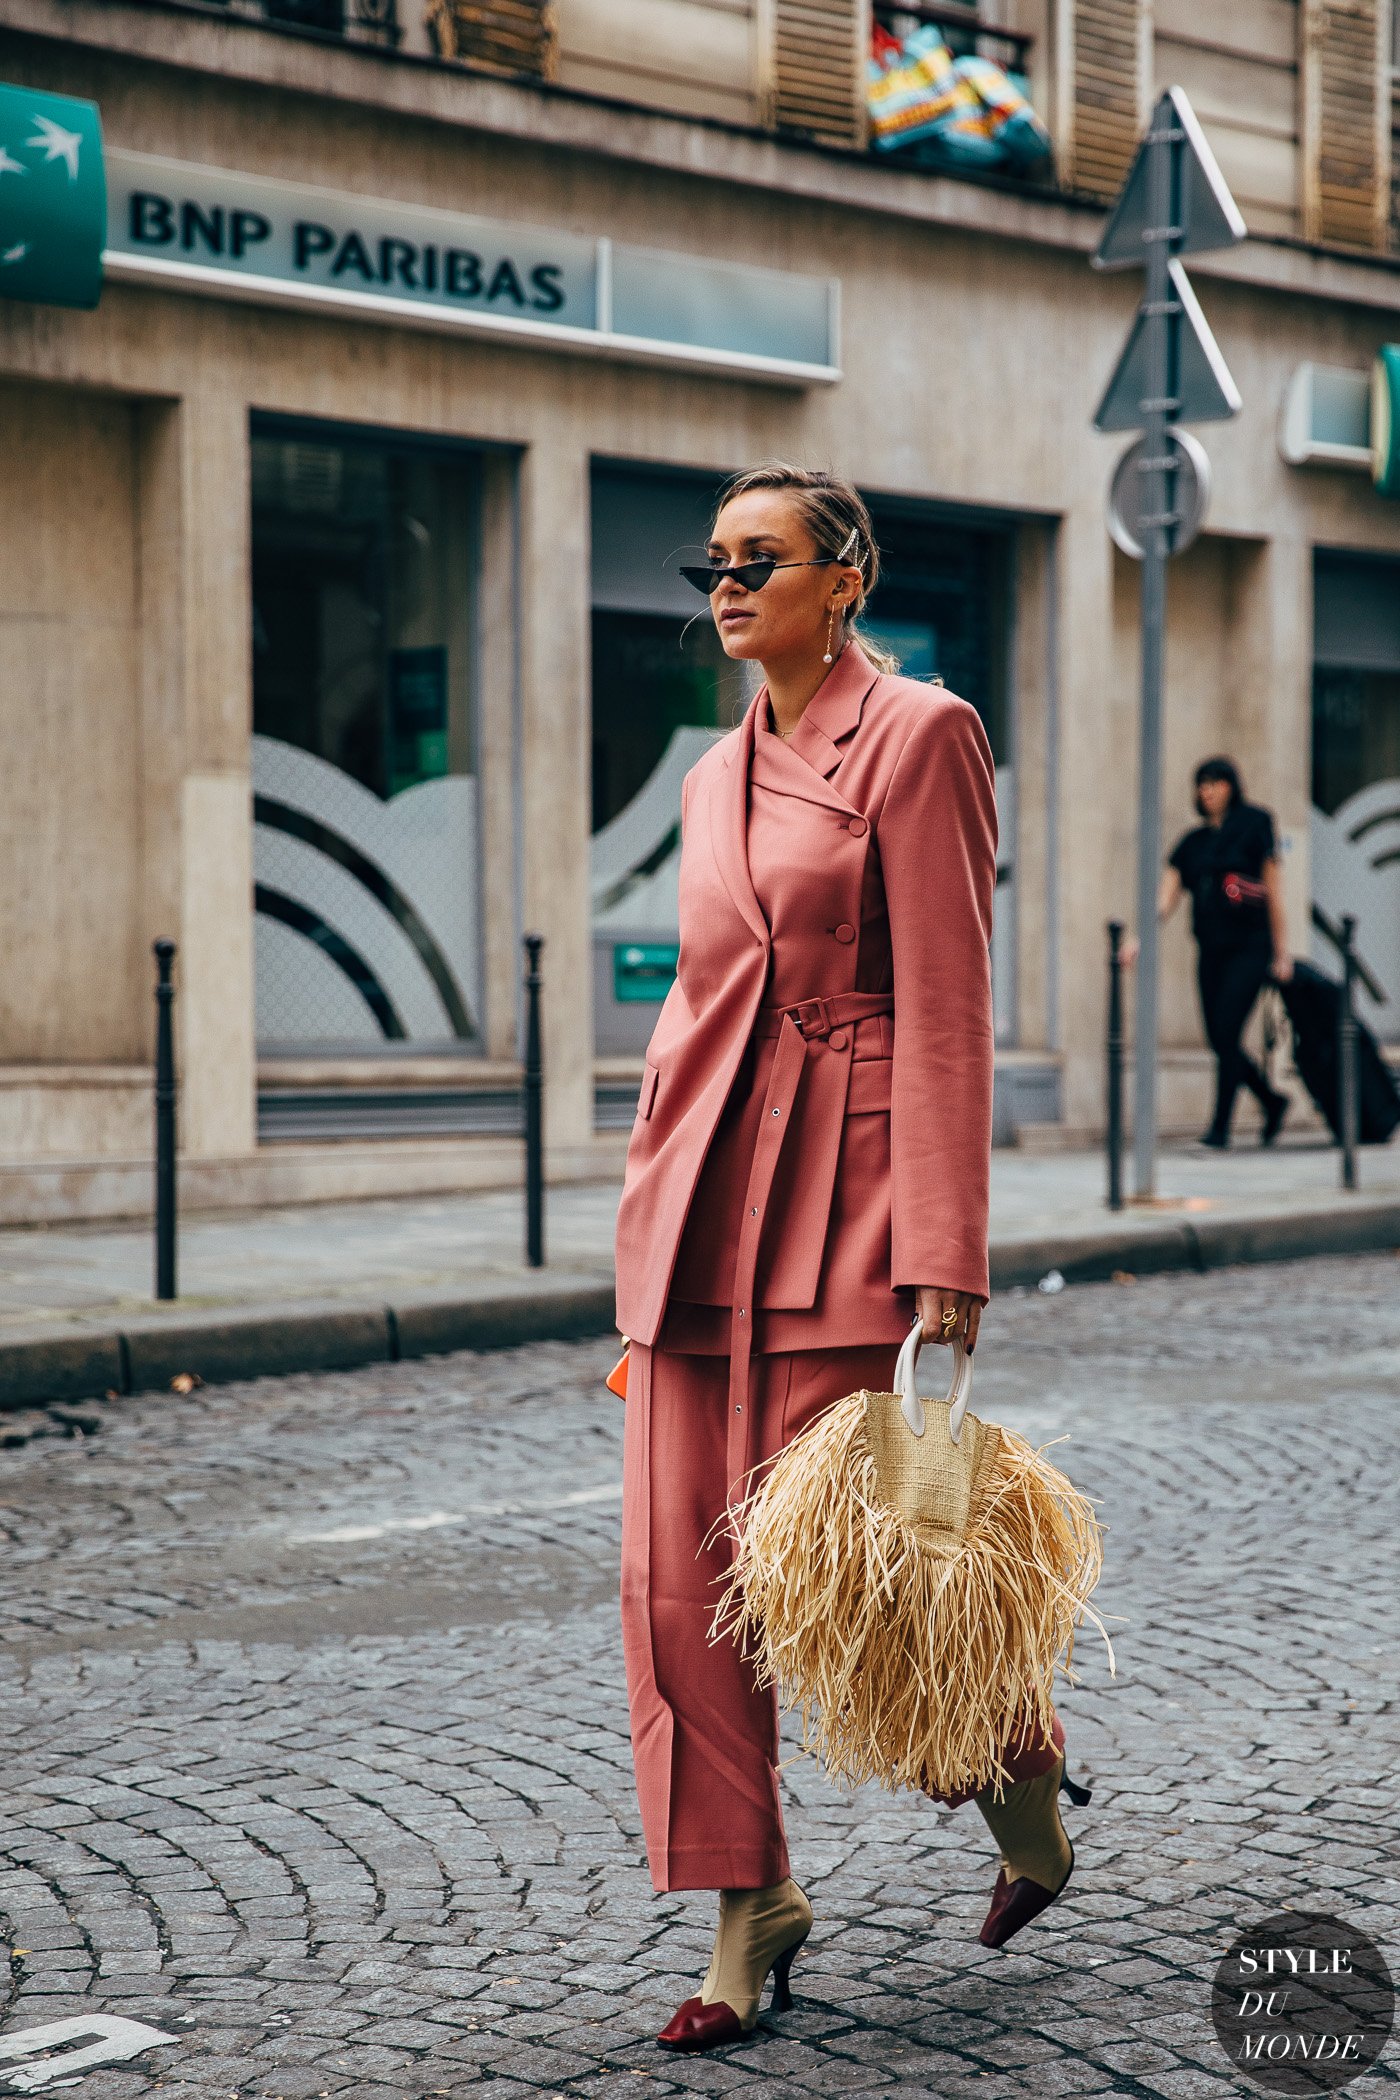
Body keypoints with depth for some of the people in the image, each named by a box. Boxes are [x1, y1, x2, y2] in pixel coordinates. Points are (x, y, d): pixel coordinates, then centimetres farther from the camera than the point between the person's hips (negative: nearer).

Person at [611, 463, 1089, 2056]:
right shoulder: (716, 778, 17)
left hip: (841, 1195, -7)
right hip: (696, 1200, 7)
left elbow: (946, 1010, -11)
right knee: (678, 1574, 1)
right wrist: (656, 1225, 17)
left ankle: (1021, 1774, 26)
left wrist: (944, 1261, -16)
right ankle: (749, 1912, 15)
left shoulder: (918, 734, -5)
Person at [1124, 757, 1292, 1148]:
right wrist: (1139, 938, -10)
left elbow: (1274, 892, 0)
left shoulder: (1254, 829, 0)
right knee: (1218, 1040, 5)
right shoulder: (1192, 843, 12)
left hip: (1249, 947, -5)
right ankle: (1272, 1101, 26)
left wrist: (1281, 953, -3)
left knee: (1226, 1034, -14)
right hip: (1211, 950, 5)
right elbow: (1166, 897, 6)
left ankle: (1220, 1126, -11)